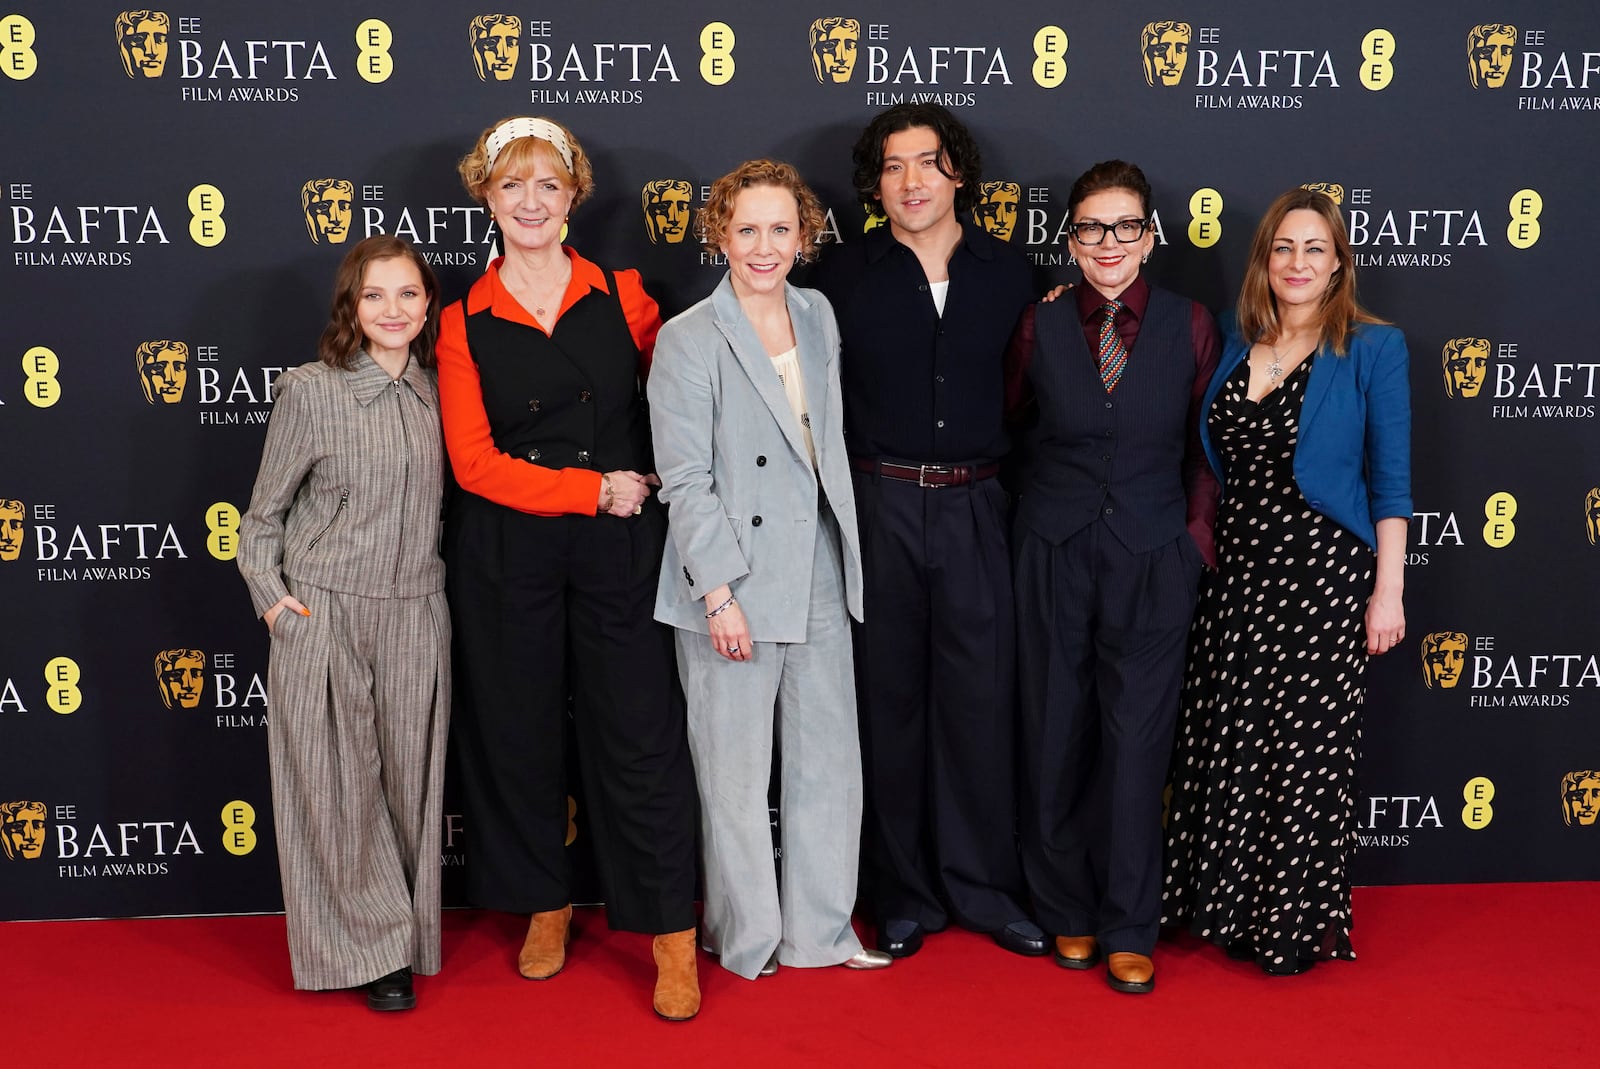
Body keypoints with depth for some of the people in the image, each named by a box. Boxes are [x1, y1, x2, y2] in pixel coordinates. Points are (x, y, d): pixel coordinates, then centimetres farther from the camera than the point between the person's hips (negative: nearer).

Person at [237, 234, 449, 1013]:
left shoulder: (436, 392, 5)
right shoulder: (309, 392, -6)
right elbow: (264, 515, 2)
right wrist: (268, 595, -6)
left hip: (415, 616, 3)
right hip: (323, 614, -3)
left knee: (409, 778, 9)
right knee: (337, 784, 4)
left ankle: (409, 936, 25)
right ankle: (370, 948, 18)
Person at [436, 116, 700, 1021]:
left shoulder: (623, 295, 4)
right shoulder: (465, 324, 3)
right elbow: (476, 462, -4)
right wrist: (594, 488, -11)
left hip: (622, 545, -1)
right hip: (507, 551, 1)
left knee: (641, 733, -1)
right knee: (522, 730, 9)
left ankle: (672, 935, 9)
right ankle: (546, 908, 29)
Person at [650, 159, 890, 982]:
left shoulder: (818, 316, 10)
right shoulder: (688, 340, -9)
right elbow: (685, 480, -12)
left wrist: (845, 559, 15)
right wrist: (721, 594, -16)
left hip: (818, 582, 6)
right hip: (735, 590, -6)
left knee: (829, 761, 12)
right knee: (735, 774, 6)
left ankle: (819, 931, 27)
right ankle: (747, 940, 23)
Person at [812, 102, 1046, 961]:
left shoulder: (1009, 275, 7)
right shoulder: (843, 276, 2)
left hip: (977, 506, 1)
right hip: (878, 505, -1)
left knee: (981, 698, 4)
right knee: (889, 701, 5)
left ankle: (986, 888, 19)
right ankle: (903, 894, 19)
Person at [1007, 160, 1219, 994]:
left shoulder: (1189, 326, 1)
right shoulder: (1041, 326, 1)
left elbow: (1207, 445, 5)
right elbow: (1007, 421, 12)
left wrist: (1200, 534, -2)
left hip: (1152, 556, -1)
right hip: (1055, 552, 1)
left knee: (1136, 742, -1)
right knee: (1056, 737, 7)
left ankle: (1128, 930, 13)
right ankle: (1068, 913, 23)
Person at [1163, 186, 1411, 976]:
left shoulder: (1371, 349, -5)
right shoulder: (1236, 343, 8)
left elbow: (1389, 480, -5)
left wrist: (1387, 591, -7)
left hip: (1322, 576, -4)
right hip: (1238, 570, 4)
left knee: (1307, 748, 2)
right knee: (1224, 742, 7)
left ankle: (1297, 924, 17)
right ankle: (1225, 905, 23)